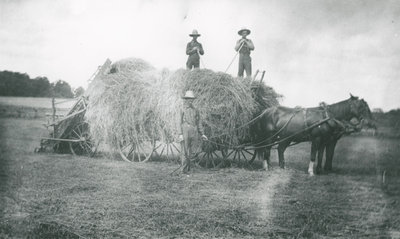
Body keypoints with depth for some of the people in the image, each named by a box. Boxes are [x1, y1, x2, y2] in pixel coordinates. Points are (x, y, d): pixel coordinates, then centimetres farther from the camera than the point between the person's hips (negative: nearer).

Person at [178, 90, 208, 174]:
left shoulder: (196, 110, 13)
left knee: (193, 152, 2)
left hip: (194, 133, 4)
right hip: (185, 133, -3)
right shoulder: (183, 110, 3)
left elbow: (199, 123, 14)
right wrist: (180, 134, -11)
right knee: (185, 151, -2)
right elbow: (180, 123, -1)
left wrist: (202, 134, 9)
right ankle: (184, 169, 4)